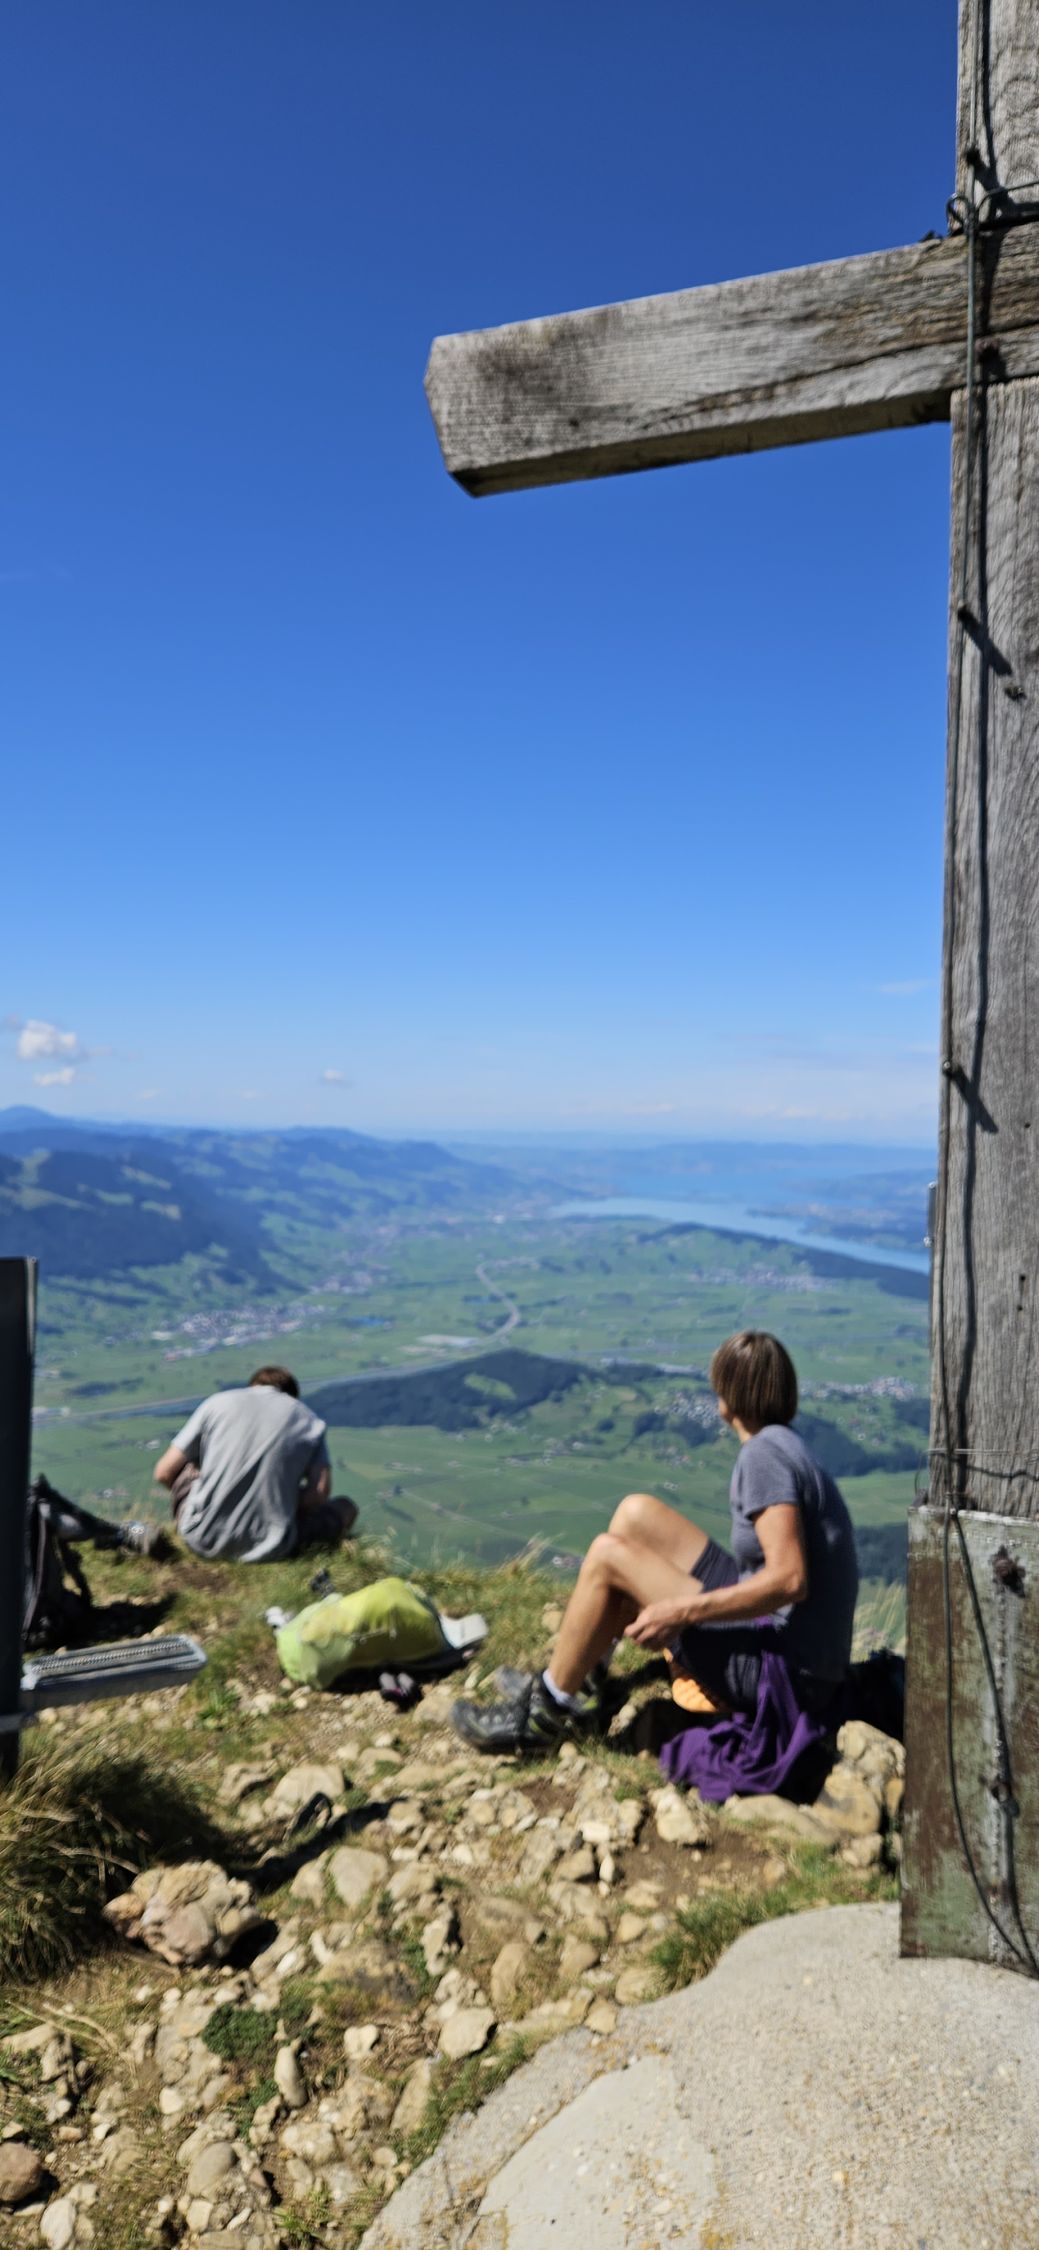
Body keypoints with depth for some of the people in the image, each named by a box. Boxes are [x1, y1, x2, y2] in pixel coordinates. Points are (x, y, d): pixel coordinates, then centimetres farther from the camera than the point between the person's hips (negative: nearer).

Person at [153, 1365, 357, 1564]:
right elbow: (320, 1493, -5)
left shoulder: (219, 1402, 8)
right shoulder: (308, 1420, 8)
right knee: (345, 1509, 20)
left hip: (204, 1541, 2)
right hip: (267, 1551, -2)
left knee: (185, 1464, 28)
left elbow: (164, 1473, 10)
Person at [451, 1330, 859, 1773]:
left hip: (786, 1670, -9)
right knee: (637, 1513, 7)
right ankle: (575, 1676, 17)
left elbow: (789, 1580, -26)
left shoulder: (765, 1453, -18)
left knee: (607, 1556, -10)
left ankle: (545, 1716, 5)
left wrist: (680, 1612, -24)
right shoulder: (787, 1445, 10)